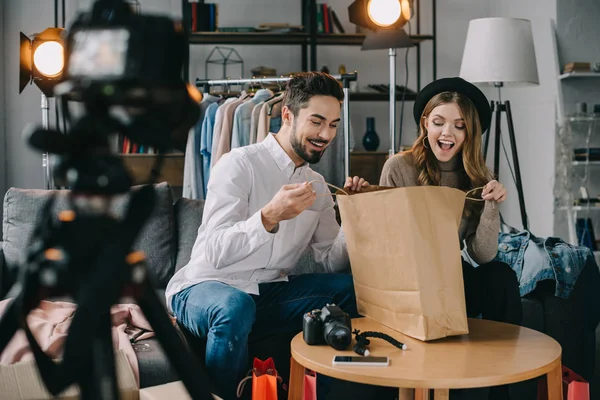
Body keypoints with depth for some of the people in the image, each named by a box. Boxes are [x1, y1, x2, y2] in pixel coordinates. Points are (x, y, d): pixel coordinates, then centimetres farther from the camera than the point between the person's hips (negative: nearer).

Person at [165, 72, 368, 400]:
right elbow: (215, 252, -21)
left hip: (269, 293, 6)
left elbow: (332, 261, 6)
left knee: (356, 288, -13)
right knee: (235, 305, -40)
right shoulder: (240, 164, -12)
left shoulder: (317, 186, 10)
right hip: (205, 286, -6)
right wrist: (270, 216, -36)